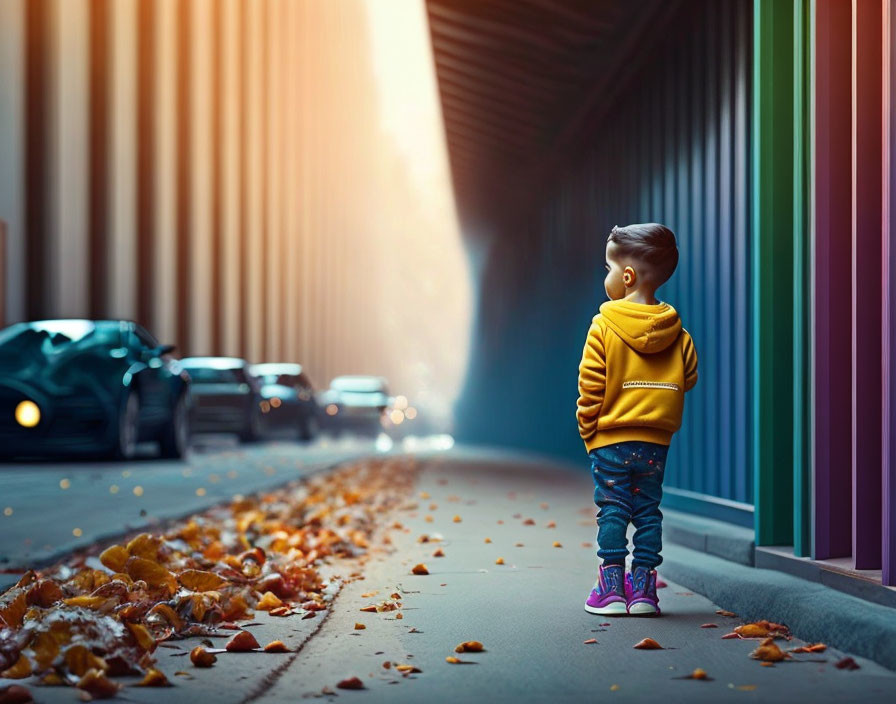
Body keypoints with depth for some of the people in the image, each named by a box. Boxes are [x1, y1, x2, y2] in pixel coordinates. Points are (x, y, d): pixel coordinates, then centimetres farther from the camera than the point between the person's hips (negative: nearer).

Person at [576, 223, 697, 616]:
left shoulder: (604, 327, -9)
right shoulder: (677, 333, 2)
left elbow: (590, 387, -8)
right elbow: (688, 380, 6)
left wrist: (588, 429, 1)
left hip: (610, 439, -3)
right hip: (656, 441, 3)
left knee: (612, 510, 4)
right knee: (648, 511, 9)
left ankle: (612, 587, 3)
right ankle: (643, 589, 9)